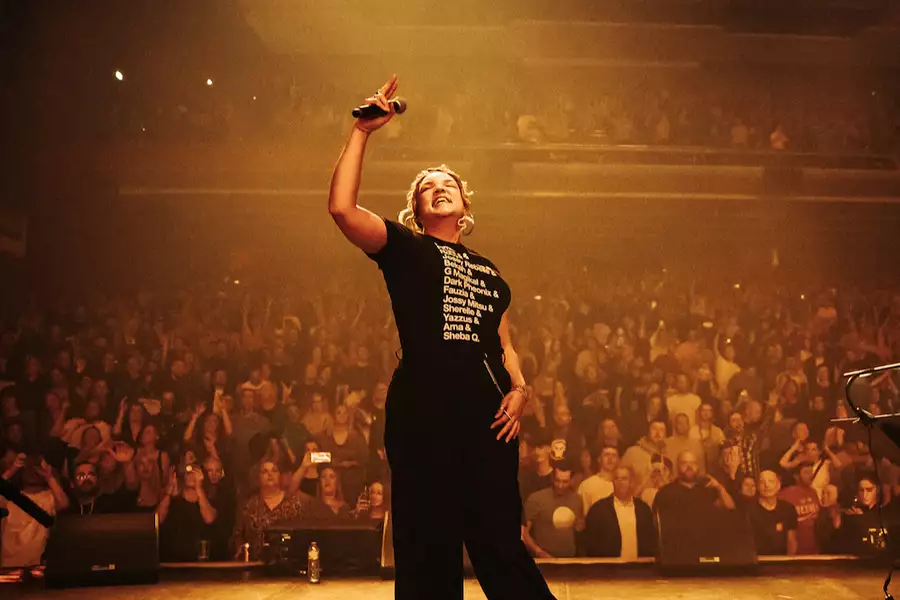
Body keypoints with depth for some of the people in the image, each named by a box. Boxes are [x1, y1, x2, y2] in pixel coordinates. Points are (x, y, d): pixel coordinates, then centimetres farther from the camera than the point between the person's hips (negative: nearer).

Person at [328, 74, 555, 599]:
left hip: (486, 413, 3)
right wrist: (362, 132, -4)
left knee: (500, 543, 2)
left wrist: (519, 388, 2)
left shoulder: (488, 273, 24)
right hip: (421, 413, -3)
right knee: (429, 547, 0)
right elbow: (342, 208, -6)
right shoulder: (404, 249, 10)